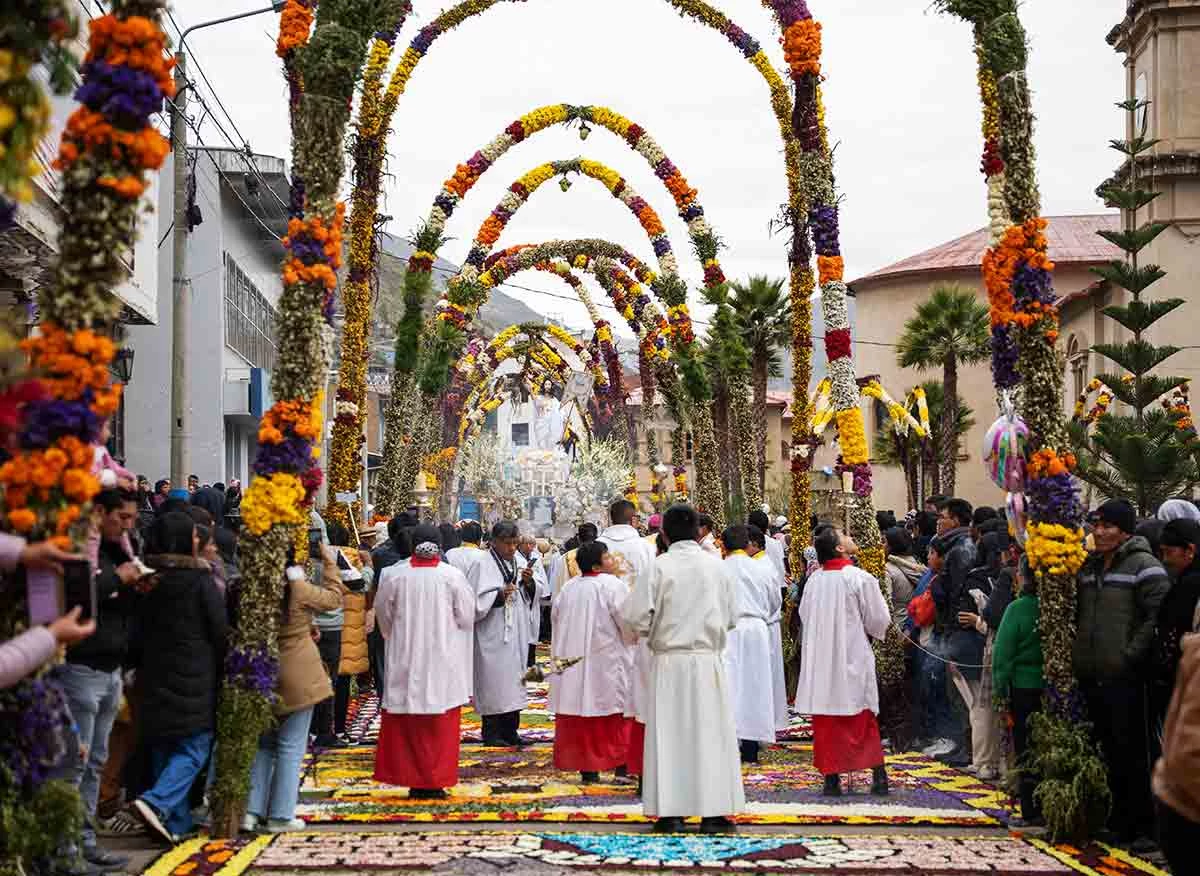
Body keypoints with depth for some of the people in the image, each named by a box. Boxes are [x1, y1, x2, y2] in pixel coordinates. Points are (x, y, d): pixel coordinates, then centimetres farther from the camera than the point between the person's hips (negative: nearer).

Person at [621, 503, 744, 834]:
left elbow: (635, 616, -10)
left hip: (669, 661, -1)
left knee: (670, 735, 5)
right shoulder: (717, 566, -1)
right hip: (709, 661, 1)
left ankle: (670, 813, 6)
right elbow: (732, 617, 7)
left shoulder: (660, 566, -8)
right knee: (711, 733, 7)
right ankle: (714, 812, 9)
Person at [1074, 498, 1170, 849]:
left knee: (1133, 752, -2)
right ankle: (1120, 820, 24)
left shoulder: (1143, 565, -8)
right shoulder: (1088, 566, 15)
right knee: (1109, 752, 14)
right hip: (1091, 675, 7)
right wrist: (1077, 655, 14)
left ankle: (1144, 826, 6)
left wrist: (1132, 655, -16)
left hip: (1125, 676, -7)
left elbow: (1159, 616, -15)